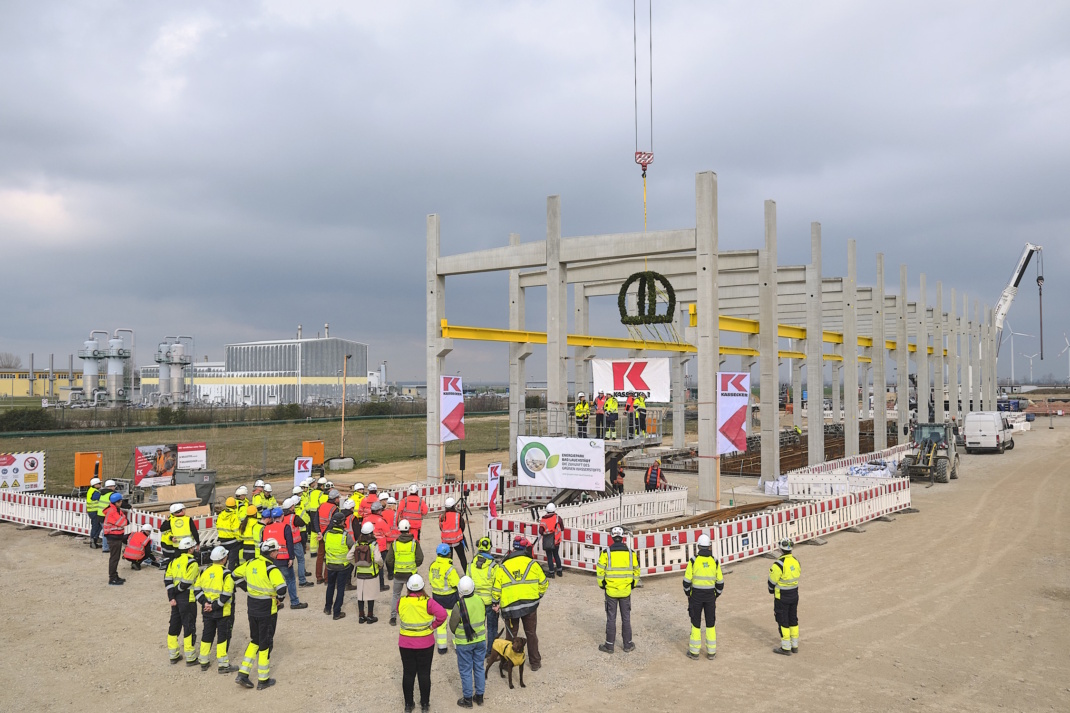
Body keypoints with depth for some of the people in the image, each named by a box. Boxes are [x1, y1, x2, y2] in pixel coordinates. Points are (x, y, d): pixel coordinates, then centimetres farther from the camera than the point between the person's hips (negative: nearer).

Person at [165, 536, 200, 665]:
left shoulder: (174, 561, 8)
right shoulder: (192, 563, -15)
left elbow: (168, 579, 3)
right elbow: (186, 583, -19)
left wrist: (171, 596, -1)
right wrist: (174, 592, -4)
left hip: (176, 598, 7)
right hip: (187, 599, -7)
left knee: (174, 625, 17)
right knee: (189, 626, 1)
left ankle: (173, 655, 27)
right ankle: (190, 658, 7)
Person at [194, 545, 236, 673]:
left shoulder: (205, 571, 1)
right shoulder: (226, 574, -17)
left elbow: (197, 589, 2)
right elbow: (226, 595, -23)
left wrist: (204, 603, -4)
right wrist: (215, 606, -16)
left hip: (207, 611, 5)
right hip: (223, 612, -5)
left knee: (207, 635, 18)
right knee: (223, 636, 5)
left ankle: (203, 662, 27)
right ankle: (222, 664, 9)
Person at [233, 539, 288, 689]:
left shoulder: (250, 563, 0)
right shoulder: (271, 569, -22)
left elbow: (236, 575, 15)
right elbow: (281, 588, -33)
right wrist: (279, 598, -12)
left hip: (252, 609, 6)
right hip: (267, 611, -6)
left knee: (254, 640, 22)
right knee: (266, 643, 7)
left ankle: (243, 674, 18)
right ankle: (263, 680, 18)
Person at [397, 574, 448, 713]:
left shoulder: (401, 602, -11)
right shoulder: (427, 602, -18)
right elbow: (443, 614, -26)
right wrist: (433, 626, -12)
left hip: (405, 644, 2)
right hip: (425, 644, -1)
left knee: (408, 673, 14)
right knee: (424, 674, 11)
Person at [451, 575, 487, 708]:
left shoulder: (459, 606, -23)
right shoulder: (481, 601, -8)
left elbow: (452, 626, -10)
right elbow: (483, 620, 5)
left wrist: (457, 634, 11)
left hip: (464, 643, -5)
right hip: (480, 640, 5)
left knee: (466, 671, 9)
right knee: (479, 668, 17)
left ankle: (467, 699, 18)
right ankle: (479, 696, 27)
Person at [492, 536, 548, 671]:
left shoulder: (502, 567, -3)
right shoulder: (533, 564, -3)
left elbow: (496, 591, -1)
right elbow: (543, 584, 5)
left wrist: (497, 603, 15)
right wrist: (538, 596, 22)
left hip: (510, 607, 0)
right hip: (530, 605, 1)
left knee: (511, 635, 14)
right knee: (531, 634, 15)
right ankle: (535, 662, 23)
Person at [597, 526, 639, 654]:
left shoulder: (606, 553, -12)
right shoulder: (631, 553, -4)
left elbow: (600, 571, -8)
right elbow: (636, 571, 4)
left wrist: (602, 585, 8)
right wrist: (632, 585, 18)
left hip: (610, 591, -2)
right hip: (626, 591, 2)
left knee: (611, 619, 8)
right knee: (626, 618, 13)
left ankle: (609, 645, 15)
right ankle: (628, 645, 21)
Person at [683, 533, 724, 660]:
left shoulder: (693, 561, -12)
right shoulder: (715, 562, -6)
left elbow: (687, 581, -10)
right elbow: (720, 582, 0)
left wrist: (688, 594, 7)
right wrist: (716, 595, 15)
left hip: (696, 595, -2)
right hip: (710, 596, 2)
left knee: (696, 622, 9)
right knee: (710, 623, 13)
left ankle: (694, 651, 15)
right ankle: (711, 652, 17)